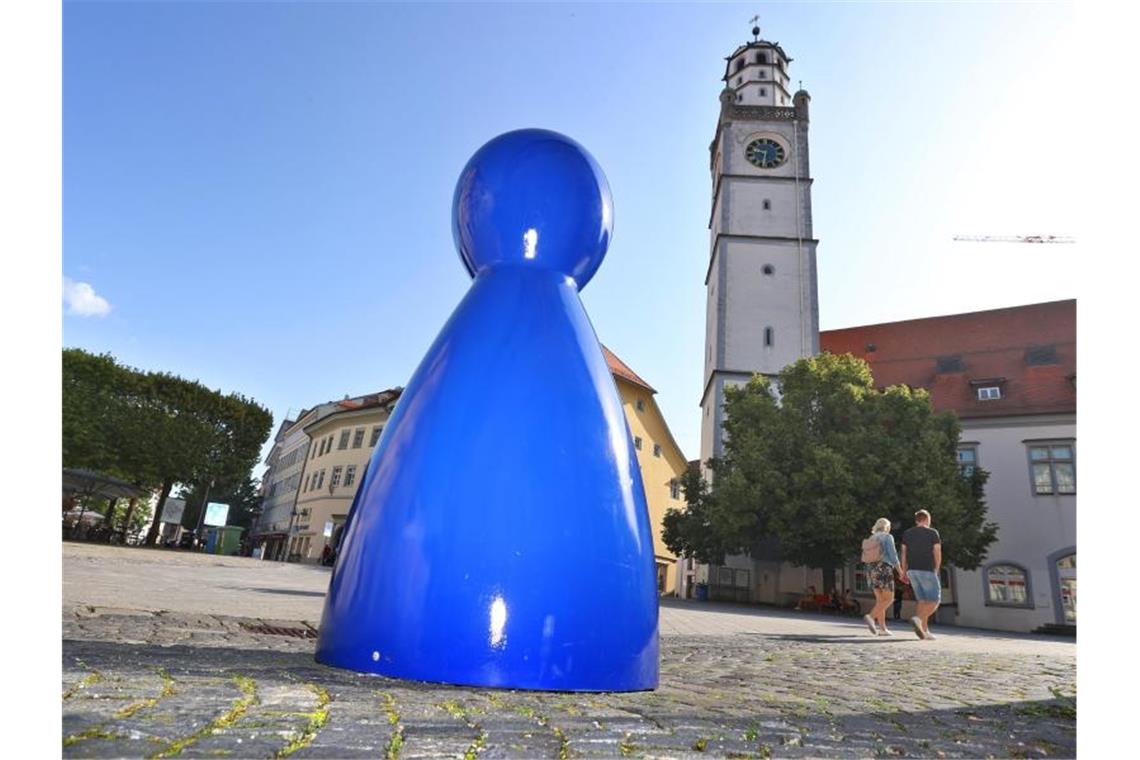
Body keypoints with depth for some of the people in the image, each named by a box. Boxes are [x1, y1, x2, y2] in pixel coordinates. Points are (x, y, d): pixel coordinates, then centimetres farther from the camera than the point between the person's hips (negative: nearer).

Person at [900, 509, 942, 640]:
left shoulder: (907, 534, 10)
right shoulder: (933, 533, -3)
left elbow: (904, 554, 7)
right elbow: (938, 554, -5)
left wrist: (904, 573, 11)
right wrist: (936, 571, 9)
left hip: (912, 570, 5)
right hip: (926, 571, -5)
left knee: (922, 600, 12)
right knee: (934, 600, 0)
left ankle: (924, 630, 7)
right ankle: (918, 619, -22)